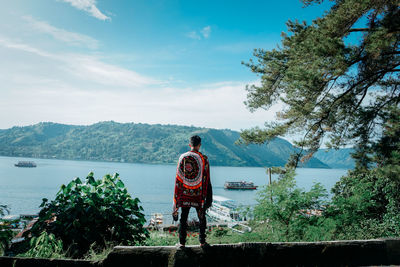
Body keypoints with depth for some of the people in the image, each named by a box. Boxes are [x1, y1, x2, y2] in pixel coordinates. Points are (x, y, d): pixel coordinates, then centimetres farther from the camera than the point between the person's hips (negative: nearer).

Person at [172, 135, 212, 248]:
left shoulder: (182, 157, -1)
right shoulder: (203, 158, -7)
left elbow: (178, 177, 1)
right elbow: (206, 179, -6)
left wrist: (177, 194, 9)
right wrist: (208, 197, 0)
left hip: (184, 193, 2)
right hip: (198, 194, -1)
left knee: (183, 217, 9)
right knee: (201, 217, 12)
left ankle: (182, 242, 14)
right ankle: (202, 241, 17)